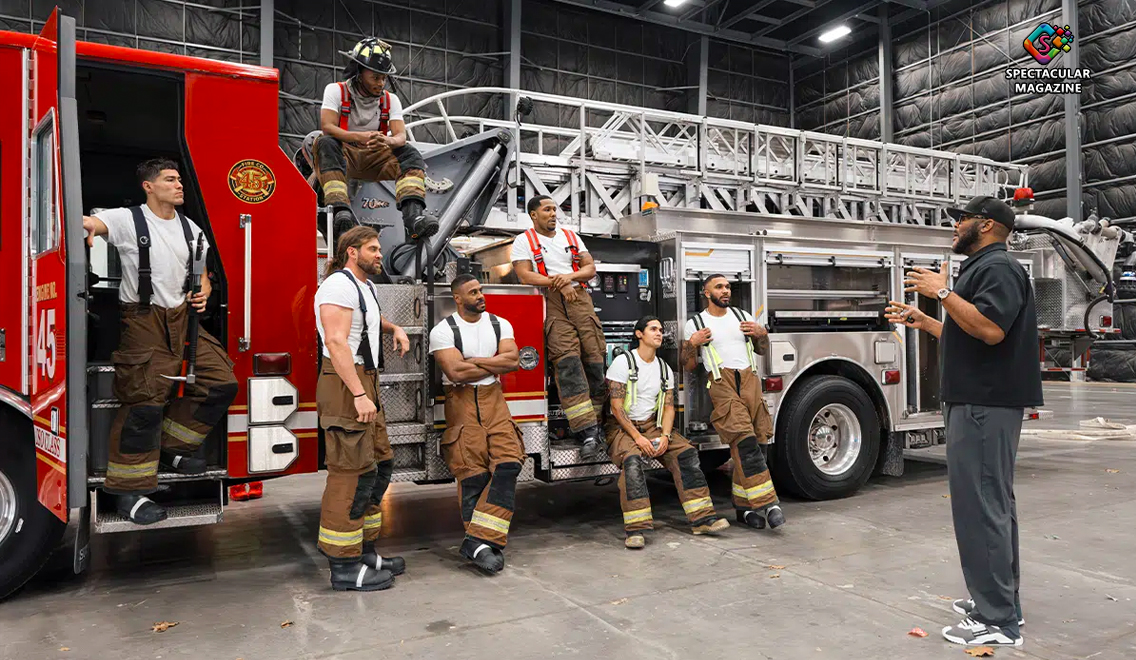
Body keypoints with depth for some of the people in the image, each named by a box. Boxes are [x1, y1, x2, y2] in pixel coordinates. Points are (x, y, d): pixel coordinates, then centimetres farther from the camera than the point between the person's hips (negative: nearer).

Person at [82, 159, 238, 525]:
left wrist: (203, 292, 0)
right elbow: (90, 222, -23)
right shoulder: (127, 220, -5)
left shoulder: (191, 229, 12)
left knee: (221, 382, 1)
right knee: (145, 402, -10)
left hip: (184, 318, 6)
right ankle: (129, 491, 2)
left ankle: (173, 449, 18)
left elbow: (202, 275, 22)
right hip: (144, 320, -6)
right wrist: (89, 223, -47)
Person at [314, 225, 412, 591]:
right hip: (344, 385, -11)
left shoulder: (365, 286, 19)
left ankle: (365, 551, 22)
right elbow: (336, 342, -22)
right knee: (352, 473, -9)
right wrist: (359, 395, -28)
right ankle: (345, 567, -3)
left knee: (379, 465, 13)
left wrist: (394, 328, 20)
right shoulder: (339, 285, -12)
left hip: (365, 384, 11)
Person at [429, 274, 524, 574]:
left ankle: (478, 542, -14)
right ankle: (485, 543, -3)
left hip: (493, 399, 4)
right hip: (461, 402, -3)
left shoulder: (500, 324, 11)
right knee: (473, 474, -8)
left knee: (507, 464, -13)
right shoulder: (443, 331, -2)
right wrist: (495, 366, -4)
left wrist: (473, 361, -9)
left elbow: (512, 360, -3)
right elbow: (456, 372, -15)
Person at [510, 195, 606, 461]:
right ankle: (588, 431, -21)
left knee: (595, 357, -6)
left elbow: (590, 268, 14)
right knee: (567, 360, -18)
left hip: (579, 298, 5)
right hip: (550, 303, -4)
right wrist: (559, 284, -12)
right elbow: (525, 275, -5)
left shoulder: (571, 237, 21)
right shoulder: (524, 241, 9)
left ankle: (595, 418, 4)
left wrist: (570, 276, -7)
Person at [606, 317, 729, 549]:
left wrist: (664, 436, -13)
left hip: (651, 425, 6)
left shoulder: (665, 369, 10)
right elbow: (616, 407, -15)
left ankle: (701, 517, -13)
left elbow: (668, 407, 5)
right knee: (633, 460, -34)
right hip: (622, 427, -6)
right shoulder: (623, 362, -9)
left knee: (686, 453, -15)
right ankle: (635, 529, -33)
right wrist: (638, 437, -21)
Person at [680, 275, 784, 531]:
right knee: (745, 443, -19)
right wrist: (692, 344, -8)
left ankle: (745, 506, 10)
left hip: (750, 382, 4)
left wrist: (761, 333, 6)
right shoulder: (694, 324, 9)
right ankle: (767, 503, -18)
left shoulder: (743, 316, 19)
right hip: (722, 386, -4)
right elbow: (688, 366, 9)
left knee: (755, 445, -1)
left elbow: (762, 350, 26)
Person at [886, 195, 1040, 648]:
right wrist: (921, 321, 23)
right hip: (977, 402, 11)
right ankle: (1000, 599, 26)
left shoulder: (998, 267, -12)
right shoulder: (981, 268, 21)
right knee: (991, 501, 15)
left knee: (981, 504, -9)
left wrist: (942, 293, -19)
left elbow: (990, 329, -26)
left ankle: (997, 621, -3)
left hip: (985, 405, -11)